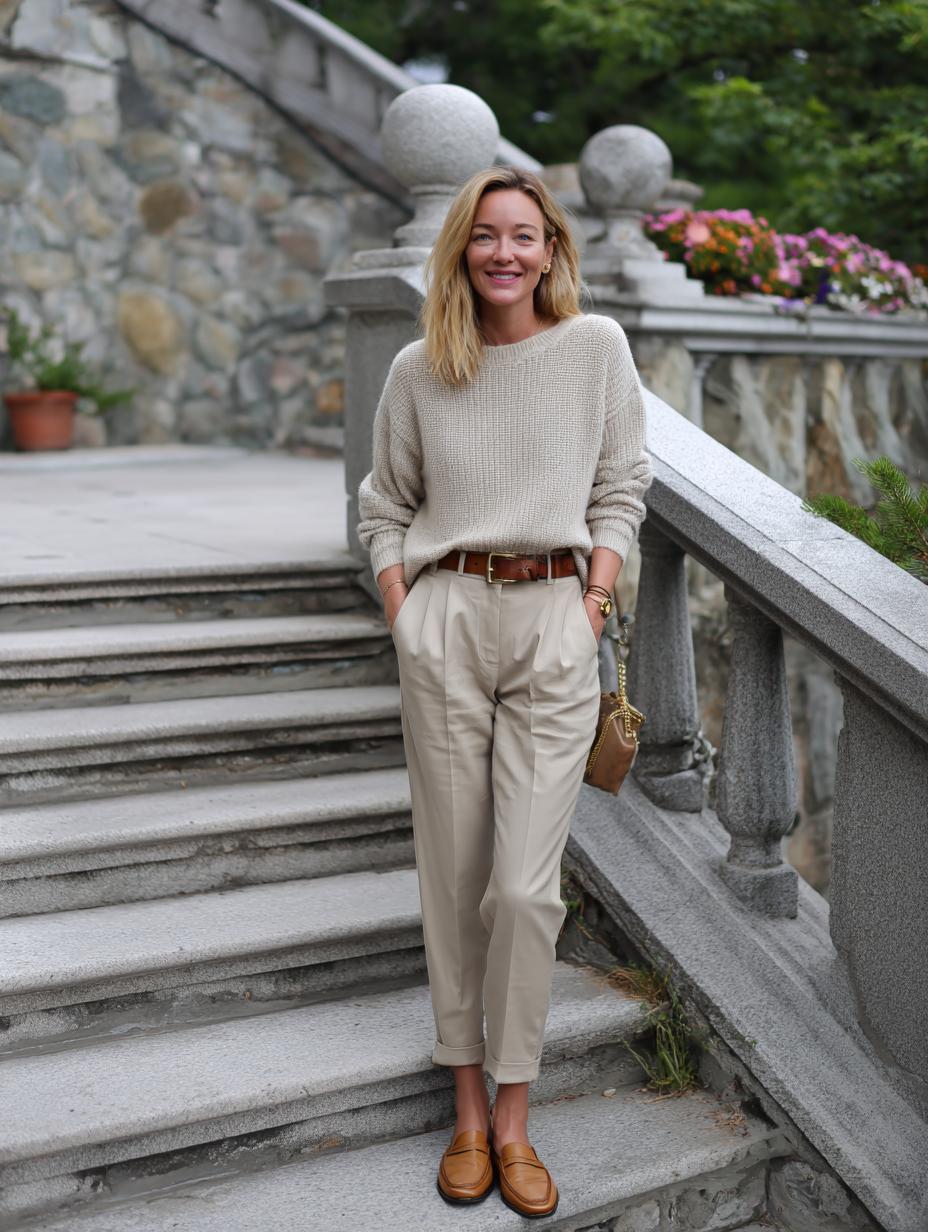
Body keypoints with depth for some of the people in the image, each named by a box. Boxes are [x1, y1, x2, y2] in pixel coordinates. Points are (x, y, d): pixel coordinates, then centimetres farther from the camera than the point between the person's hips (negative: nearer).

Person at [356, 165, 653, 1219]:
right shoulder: (418, 370, 5)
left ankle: (513, 1117, 14)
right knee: (452, 873, 5)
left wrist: (596, 601, -2)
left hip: (555, 625, -1)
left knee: (527, 885, -5)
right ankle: (468, 1105, 21)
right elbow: (384, 505, 14)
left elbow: (620, 489, 8)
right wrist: (403, 612, 2)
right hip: (444, 621, 1)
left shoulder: (597, 346, 3)